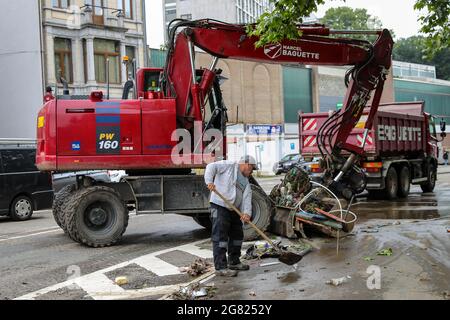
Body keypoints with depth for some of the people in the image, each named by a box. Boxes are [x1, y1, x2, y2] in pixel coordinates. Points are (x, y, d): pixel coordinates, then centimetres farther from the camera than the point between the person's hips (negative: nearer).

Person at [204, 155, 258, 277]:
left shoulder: (246, 181, 18)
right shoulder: (229, 165, -1)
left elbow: (247, 197, 4)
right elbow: (211, 167, -9)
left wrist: (247, 212, -12)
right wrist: (209, 181, -26)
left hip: (234, 209, 9)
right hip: (220, 206, -9)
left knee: (237, 235, 15)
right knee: (220, 236, -11)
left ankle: (234, 262, 30)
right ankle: (221, 267, -12)